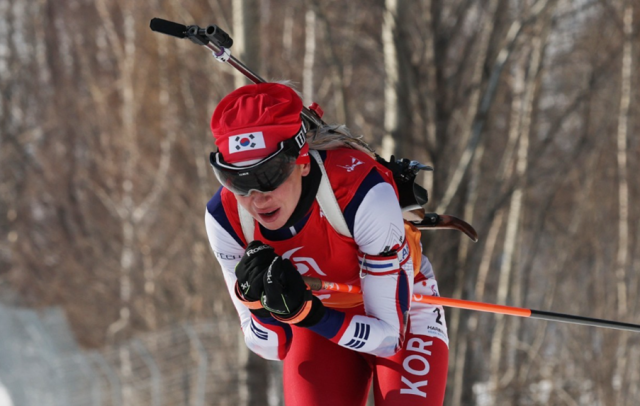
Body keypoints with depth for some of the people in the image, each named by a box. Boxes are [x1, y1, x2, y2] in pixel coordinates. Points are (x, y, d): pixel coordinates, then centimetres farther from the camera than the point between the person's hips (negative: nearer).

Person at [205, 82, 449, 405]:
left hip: (401, 315, -2)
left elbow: (390, 335, -27)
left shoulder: (363, 193, -36)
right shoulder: (225, 218, -24)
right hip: (318, 316, 3)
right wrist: (256, 301, -35)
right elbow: (271, 346, -13)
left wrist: (305, 313, -43)